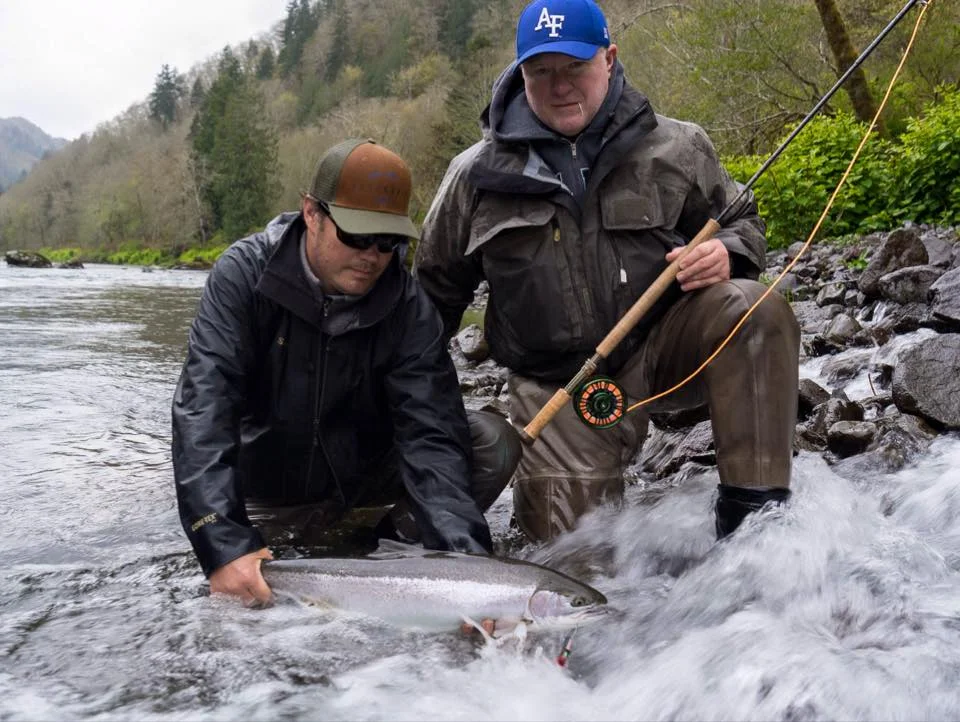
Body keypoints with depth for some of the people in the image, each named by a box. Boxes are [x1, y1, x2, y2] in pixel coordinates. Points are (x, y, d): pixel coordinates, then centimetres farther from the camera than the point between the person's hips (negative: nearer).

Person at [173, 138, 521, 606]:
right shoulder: (243, 275, -22)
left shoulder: (409, 307, -18)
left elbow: (431, 434, -26)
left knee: (494, 441, -19)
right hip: (275, 493, -1)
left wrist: (463, 557, -42)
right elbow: (204, 408, -31)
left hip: (370, 470, 1)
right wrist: (226, 546, -45)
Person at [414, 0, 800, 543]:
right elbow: (436, 286, 10)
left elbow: (743, 221, 13)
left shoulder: (675, 148, 0)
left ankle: (753, 512, -24)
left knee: (756, 310, -28)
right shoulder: (477, 175, -1)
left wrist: (727, 254, -13)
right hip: (558, 383, 0)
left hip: (664, 343, 1)